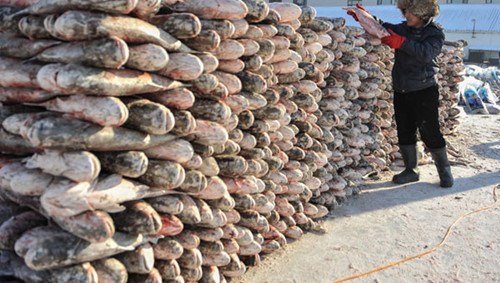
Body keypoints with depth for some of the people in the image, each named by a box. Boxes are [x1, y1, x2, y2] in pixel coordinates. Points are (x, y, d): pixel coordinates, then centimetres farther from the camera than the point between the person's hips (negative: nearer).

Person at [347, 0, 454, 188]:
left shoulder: (435, 33, -7)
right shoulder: (402, 29, 10)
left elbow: (426, 52, -24)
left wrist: (401, 42, -32)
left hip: (424, 91, -5)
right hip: (401, 91, 5)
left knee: (430, 132, -3)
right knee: (404, 132, 8)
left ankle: (444, 170, 14)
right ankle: (411, 170, 21)